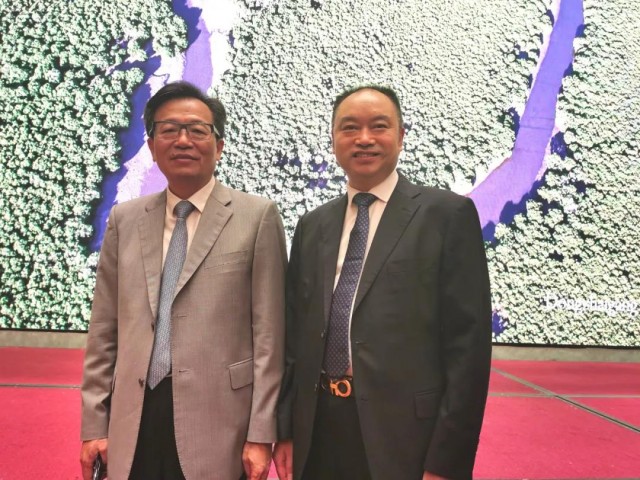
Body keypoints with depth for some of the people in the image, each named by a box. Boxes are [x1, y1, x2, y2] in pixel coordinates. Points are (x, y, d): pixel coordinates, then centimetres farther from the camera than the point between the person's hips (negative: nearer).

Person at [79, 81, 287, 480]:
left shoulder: (257, 217, -3)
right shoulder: (124, 219, 8)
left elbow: (268, 333, -5)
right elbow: (104, 331, 8)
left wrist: (261, 434, -8)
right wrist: (94, 425, 5)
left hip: (218, 421, -3)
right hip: (135, 421, 3)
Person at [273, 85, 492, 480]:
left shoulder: (448, 214, -5)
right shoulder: (312, 226, 10)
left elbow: (469, 341, -9)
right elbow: (296, 334, 12)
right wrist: (286, 429, 7)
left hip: (407, 437, -4)